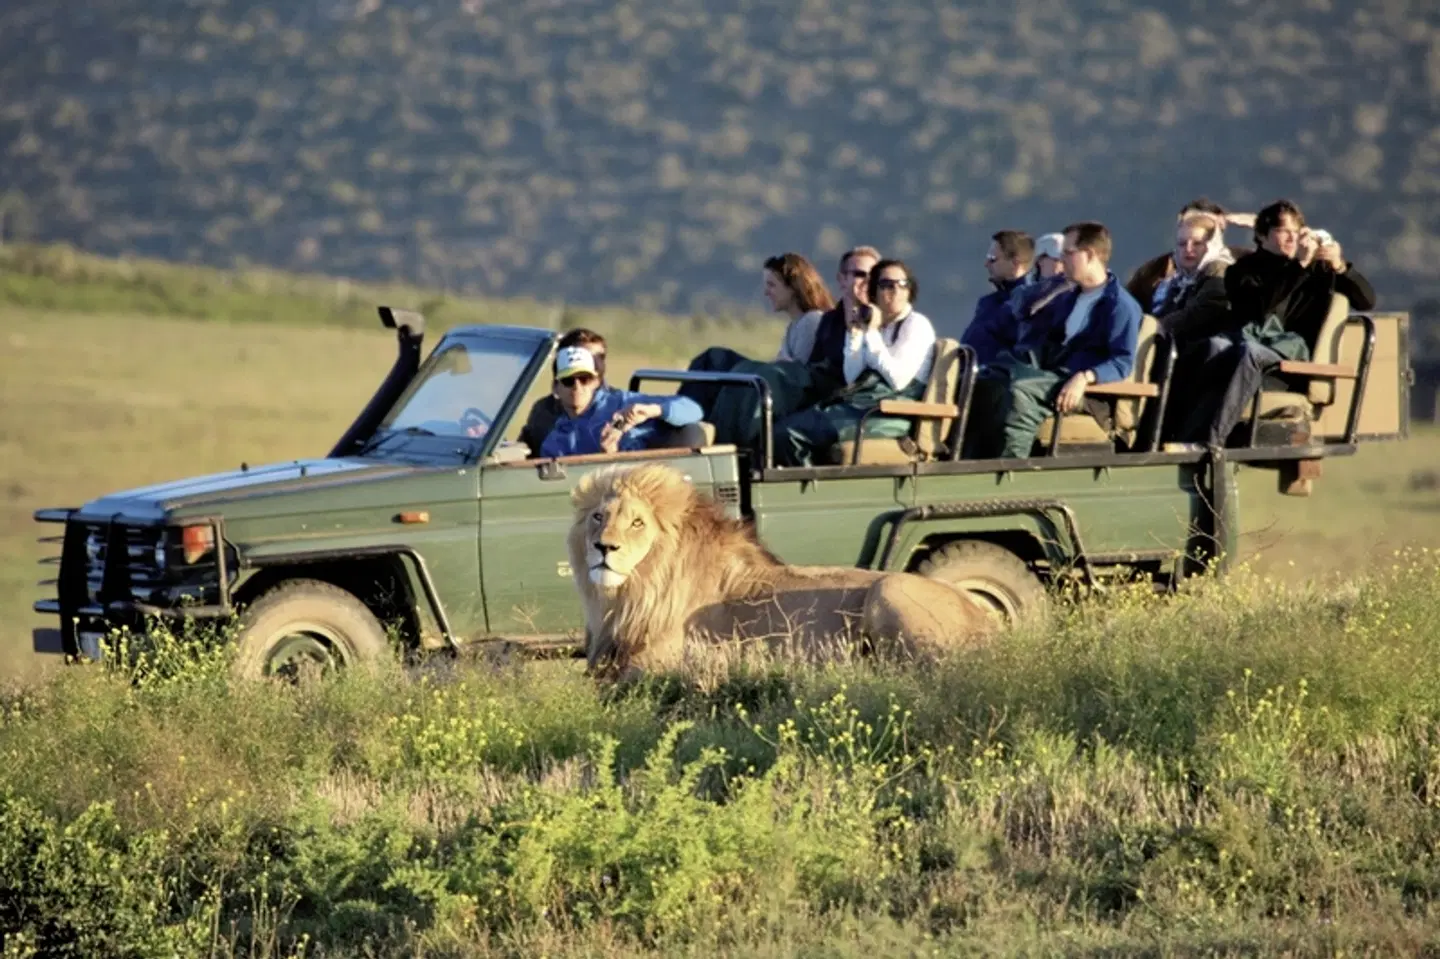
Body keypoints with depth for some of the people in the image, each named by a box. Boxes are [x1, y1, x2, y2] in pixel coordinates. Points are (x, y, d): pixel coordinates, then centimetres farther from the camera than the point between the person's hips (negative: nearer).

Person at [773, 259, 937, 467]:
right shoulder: (872, 324, 21)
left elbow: (898, 379, -12)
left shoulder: (917, 324, 1)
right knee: (784, 430, -16)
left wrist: (872, 333, -8)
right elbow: (852, 378, 13)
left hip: (891, 414, -7)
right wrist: (855, 334, 6)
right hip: (858, 404, 7)